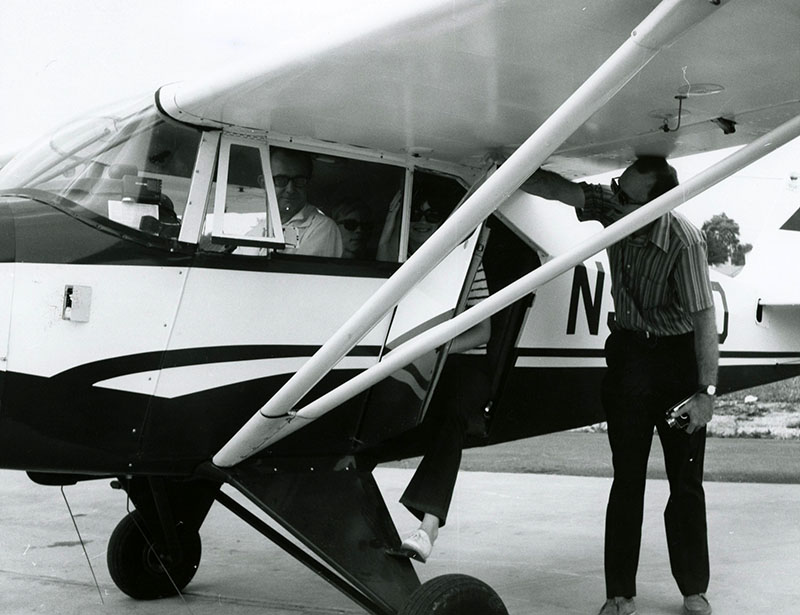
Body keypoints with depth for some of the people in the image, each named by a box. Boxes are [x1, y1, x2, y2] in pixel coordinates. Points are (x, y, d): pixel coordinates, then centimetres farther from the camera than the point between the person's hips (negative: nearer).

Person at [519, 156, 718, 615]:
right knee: (627, 478, 6)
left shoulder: (685, 241, -26)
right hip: (629, 350, 4)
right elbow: (557, 188, -8)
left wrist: (706, 391, -27)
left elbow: (704, 318, -25)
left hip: (678, 357, -4)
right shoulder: (611, 205, -13)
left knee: (686, 480, 6)